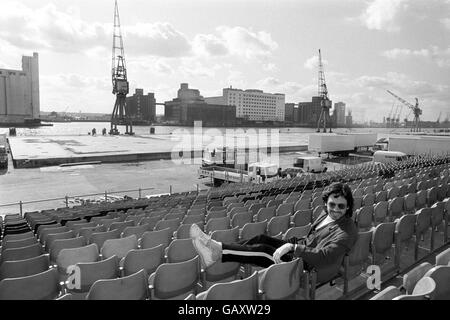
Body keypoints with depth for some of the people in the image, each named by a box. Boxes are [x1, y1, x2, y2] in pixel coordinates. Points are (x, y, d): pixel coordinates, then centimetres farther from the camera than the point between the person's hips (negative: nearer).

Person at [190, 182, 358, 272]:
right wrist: (293, 242, 5)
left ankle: (218, 251, -21)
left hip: (307, 265, -8)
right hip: (301, 249, 8)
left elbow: (324, 256, -28)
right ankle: (217, 249, -12)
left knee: (263, 250, -22)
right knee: (261, 238, -8)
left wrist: (292, 247, -32)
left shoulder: (347, 230, -17)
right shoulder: (326, 214, 9)